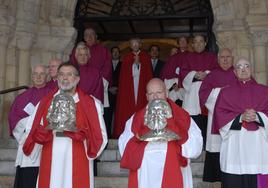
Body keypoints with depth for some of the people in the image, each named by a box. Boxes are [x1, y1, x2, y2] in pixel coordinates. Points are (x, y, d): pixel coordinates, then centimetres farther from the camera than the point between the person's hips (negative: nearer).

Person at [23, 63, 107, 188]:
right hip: (51, 166, 2)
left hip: (78, 166, -2)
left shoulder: (91, 104, 2)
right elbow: (36, 134, 9)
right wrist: (48, 130, -11)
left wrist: (77, 132, -17)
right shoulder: (45, 103, 10)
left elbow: (101, 137, -2)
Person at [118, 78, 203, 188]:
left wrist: (177, 135, -18)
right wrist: (138, 139, -15)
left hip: (172, 177, -1)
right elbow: (123, 148, 1)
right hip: (145, 178, 1)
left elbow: (196, 147, -4)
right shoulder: (136, 119, 10)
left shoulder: (182, 117, 5)